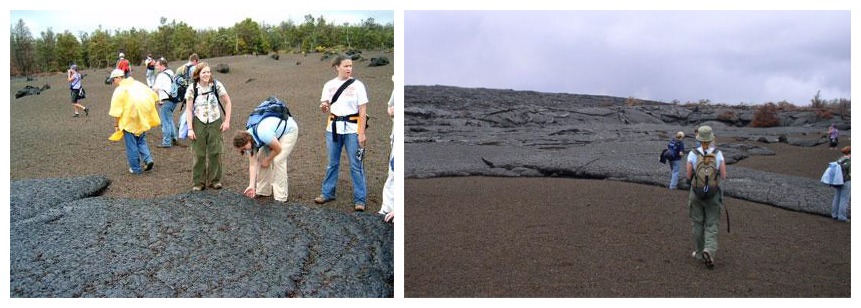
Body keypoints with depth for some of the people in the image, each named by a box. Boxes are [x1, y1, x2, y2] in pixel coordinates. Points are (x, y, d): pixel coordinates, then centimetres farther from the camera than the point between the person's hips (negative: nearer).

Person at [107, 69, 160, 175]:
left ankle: (135, 168, 12)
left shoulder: (119, 90, -11)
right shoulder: (138, 84, 8)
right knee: (141, 140, 21)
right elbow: (154, 96, 11)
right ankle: (148, 159, 2)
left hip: (130, 121, -6)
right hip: (143, 119, 6)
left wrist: (116, 125, -5)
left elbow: (117, 111, -14)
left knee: (131, 145, 6)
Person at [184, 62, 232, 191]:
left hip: (215, 122, 0)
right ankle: (198, 182, 13)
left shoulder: (217, 85, -6)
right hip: (199, 123, 0)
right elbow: (189, 109, -4)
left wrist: (227, 121, -2)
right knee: (199, 154, 3)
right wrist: (190, 129, -9)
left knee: (215, 153, 4)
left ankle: (215, 180, 17)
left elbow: (227, 102, 2)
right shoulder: (192, 88, -7)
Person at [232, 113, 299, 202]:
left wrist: (267, 160, -10)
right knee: (261, 158, -2)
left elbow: (278, 149, -25)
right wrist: (251, 185, -16)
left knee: (278, 160, -18)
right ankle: (263, 190, 13)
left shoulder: (263, 134, -40)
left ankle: (281, 197, -12)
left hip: (289, 129, -7)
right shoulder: (249, 141, -15)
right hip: (275, 133, 7)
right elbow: (253, 164, -12)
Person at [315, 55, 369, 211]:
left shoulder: (357, 85, -3)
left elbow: (362, 111, -5)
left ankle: (359, 199, 4)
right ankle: (327, 193, 26)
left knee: (356, 165, -2)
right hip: (334, 127, 3)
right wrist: (323, 107, -18)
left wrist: (362, 133, -11)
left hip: (352, 128, -3)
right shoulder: (329, 85, 5)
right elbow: (325, 108, 7)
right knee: (332, 163, 13)